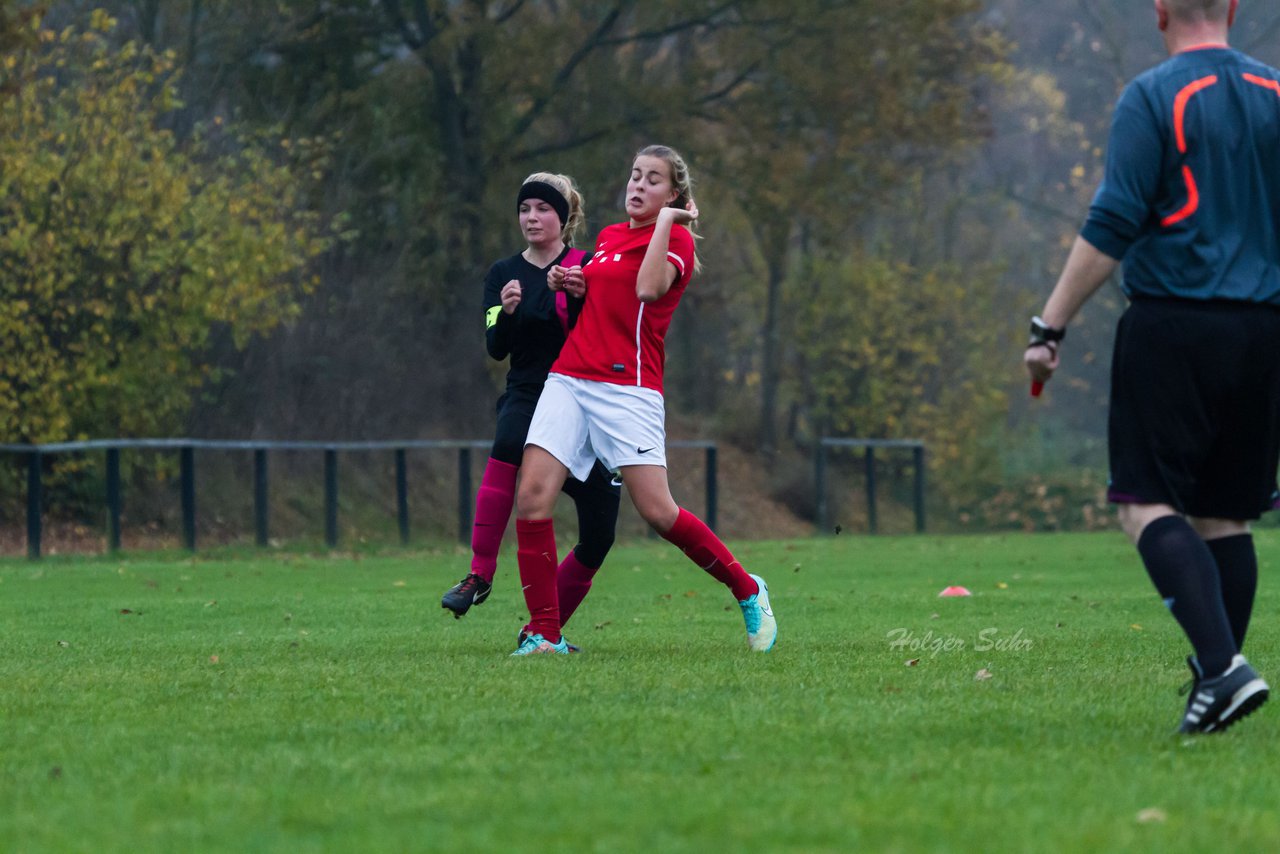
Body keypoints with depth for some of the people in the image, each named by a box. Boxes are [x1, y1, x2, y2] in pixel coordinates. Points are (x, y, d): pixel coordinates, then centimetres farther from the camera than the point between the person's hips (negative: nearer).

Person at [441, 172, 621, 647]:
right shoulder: (503, 274, 7)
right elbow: (496, 348, -5)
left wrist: (577, 296, -29)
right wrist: (506, 312, -25)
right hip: (526, 396, 0)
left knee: (599, 534, -4)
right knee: (507, 446, -36)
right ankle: (480, 576, -35)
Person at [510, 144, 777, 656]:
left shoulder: (675, 240, -1)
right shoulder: (608, 236, 20)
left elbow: (649, 287, -22)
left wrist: (666, 219, -14)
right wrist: (566, 283, 13)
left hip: (627, 389, -6)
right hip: (569, 378, 6)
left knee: (657, 510, -12)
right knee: (532, 495, -12)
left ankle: (748, 593, 11)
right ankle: (545, 635, -8)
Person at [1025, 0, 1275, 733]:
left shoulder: (1153, 99, -6)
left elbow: (1111, 228, -12)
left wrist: (1050, 326, -7)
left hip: (1172, 326, -5)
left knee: (1149, 505, -5)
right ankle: (1217, 680, 11)